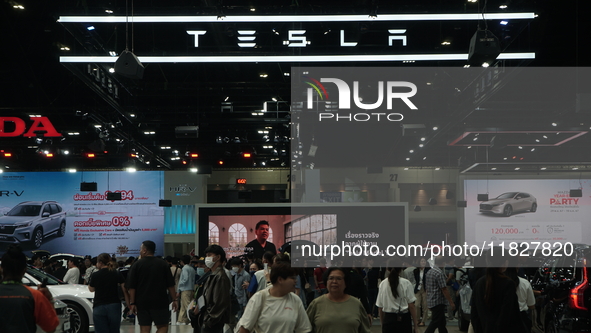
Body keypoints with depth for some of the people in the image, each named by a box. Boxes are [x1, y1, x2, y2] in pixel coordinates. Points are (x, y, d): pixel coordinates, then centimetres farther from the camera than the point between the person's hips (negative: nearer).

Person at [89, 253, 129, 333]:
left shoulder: (95, 275, -4)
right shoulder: (117, 274, 1)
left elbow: (91, 289, 12)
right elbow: (125, 291, -2)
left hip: (99, 307, -2)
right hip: (114, 306, 2)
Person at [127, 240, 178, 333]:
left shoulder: (136, 265, 0)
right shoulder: (163, 264, 3)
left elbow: (131, 287, -4)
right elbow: (170, 285, 2)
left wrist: (132, 303, -1)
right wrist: (174, 300, 8)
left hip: (142, 302, 0)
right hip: (160, 302, 0)